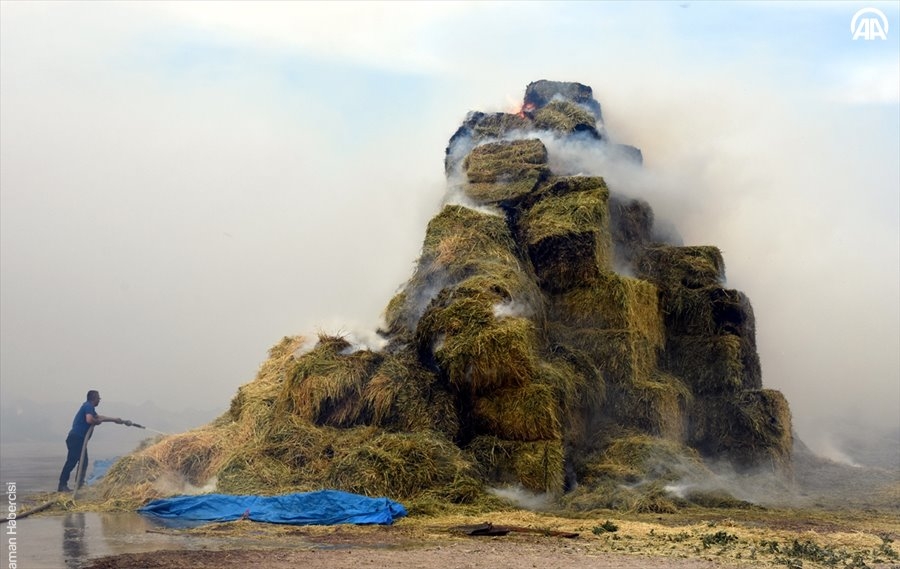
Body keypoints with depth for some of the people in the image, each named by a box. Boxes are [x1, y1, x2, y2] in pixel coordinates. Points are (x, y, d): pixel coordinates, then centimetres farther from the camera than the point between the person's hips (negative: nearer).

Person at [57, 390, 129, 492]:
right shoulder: (88, 406, -11)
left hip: (78, 439, 10)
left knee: (83, 461, 13)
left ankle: (78, 484, 17)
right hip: (76, 438, -10)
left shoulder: (89, 407, 20)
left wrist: (115, 419, 36)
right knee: (71, 461, -10)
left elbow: (99, 417, 33)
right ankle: (62, 485, -10)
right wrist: (98, 421, -7)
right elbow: (89, 420, -28)